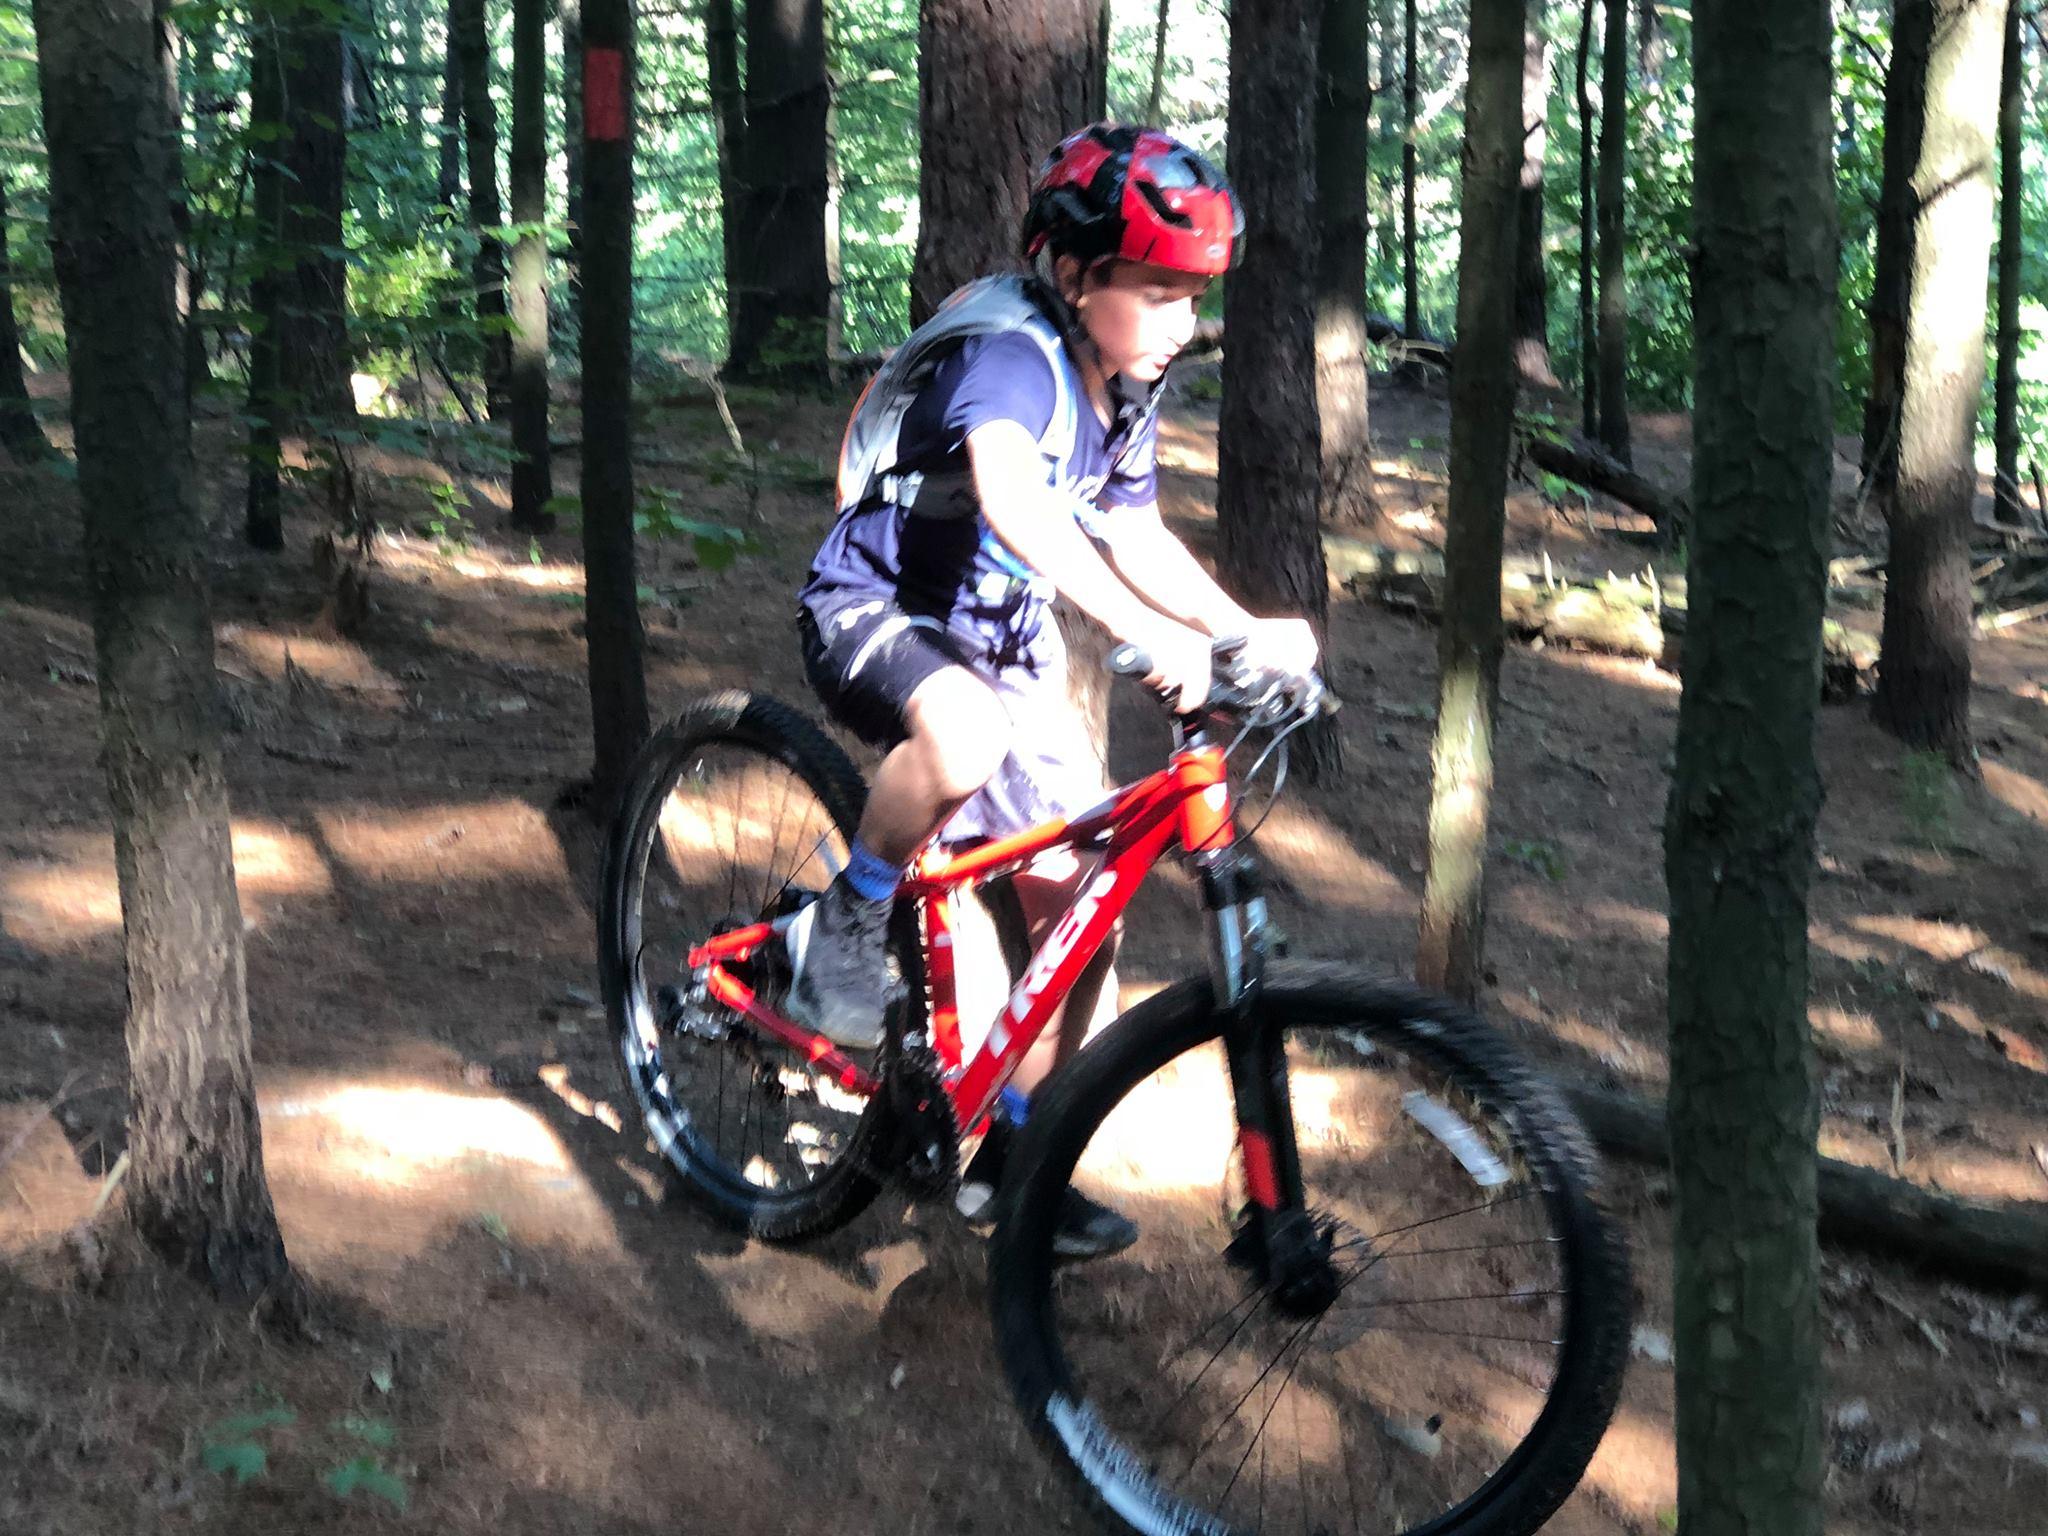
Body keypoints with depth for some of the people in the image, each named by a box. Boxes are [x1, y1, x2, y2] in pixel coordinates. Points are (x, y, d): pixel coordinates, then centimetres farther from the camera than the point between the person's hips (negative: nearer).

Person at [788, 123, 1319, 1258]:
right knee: (964, 736, -42)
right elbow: (1011, 497, -44)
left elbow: (1134, 538, 14)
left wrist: (1247, 632, -3)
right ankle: (847, 925, -15)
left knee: (1083, 898, -1)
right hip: (877, 613, -8)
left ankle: (1008, 1159, 13)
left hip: (1004, 647, 8)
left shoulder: (1124, 396, 3)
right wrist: (1145, 633, -54)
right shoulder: (1010, 354, -25)